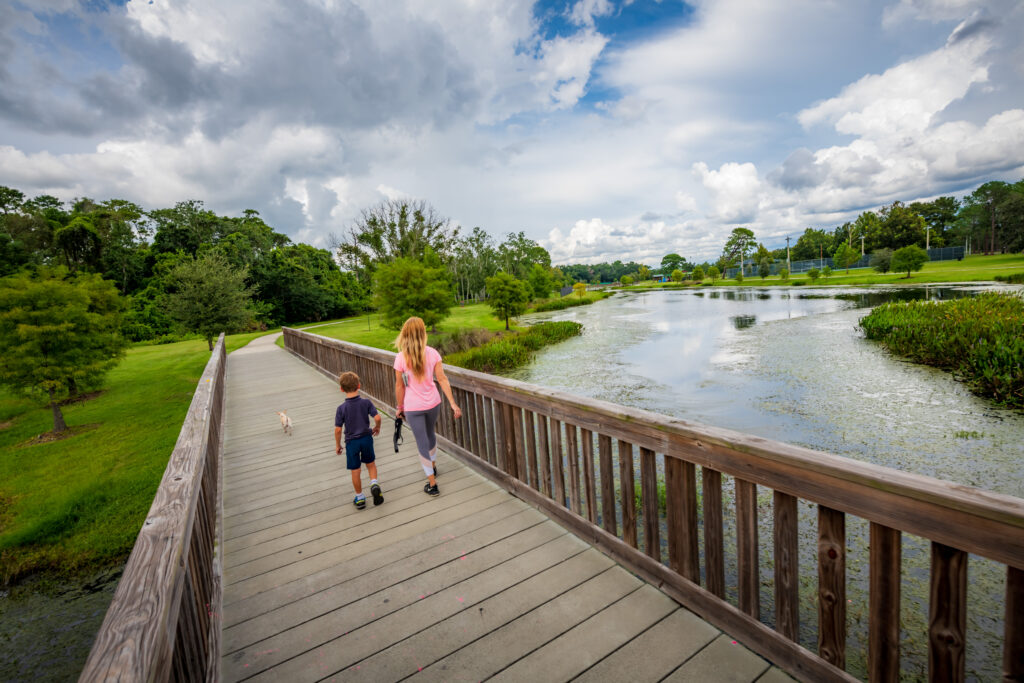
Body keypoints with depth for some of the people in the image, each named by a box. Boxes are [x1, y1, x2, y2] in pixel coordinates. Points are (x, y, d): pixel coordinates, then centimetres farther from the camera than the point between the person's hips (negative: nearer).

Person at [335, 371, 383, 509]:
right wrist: (377, 427, 7)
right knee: (371, 463, 23)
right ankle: (374, 484, 0)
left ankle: (360, 498, 25)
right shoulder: (366, 402, -11)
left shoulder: (342, 408, -14)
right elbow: (377, 417, -15)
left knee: (355, 471, 13)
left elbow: (338, 429, -11)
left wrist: (337, 445, 3)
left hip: (351, 442, -1)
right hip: (366, 438, 2)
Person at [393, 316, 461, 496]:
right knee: (430, 433, 28)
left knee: (422, 443, 8)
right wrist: (453, 404, -5)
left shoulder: (401, 358, -13)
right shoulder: (432, 353, -8)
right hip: (433, 403, 3)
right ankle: (433, 466, 48)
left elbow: (399, 386, -8)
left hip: (412, 407, -3)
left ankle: (432, 483, 15)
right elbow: (442, 379, -8)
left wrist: (400, 407, 6)